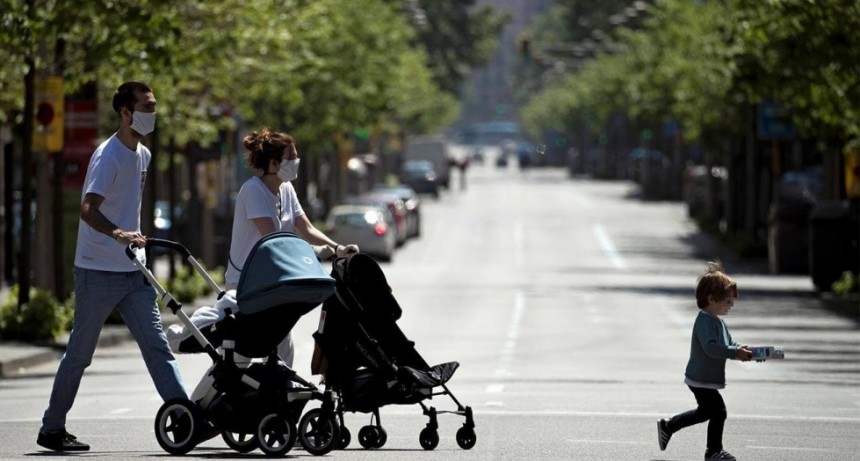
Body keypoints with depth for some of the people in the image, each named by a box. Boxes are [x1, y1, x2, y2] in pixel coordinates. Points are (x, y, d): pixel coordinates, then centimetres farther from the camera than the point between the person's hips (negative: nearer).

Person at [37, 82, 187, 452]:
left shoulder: (143, 155, 11)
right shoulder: (108, 156, -15)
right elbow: (88, 209, -28)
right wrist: (118, 234, -43)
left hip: (132, 270, 7)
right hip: (98, 270, -7)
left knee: (156, 344, -1)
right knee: (79, 353, 2)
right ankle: (51, 429, 12)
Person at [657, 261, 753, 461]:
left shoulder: (718, 322, 12)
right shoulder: (705, 321, -22)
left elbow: (729, 343, 17)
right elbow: (710, 347, -33)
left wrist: (741, 350, -3)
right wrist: (735, 353, -33)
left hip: (703, 379, 11)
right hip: (702, 380, -11)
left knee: (705, 411, 24)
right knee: (718, 412, -4)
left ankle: (667, 426, 34)